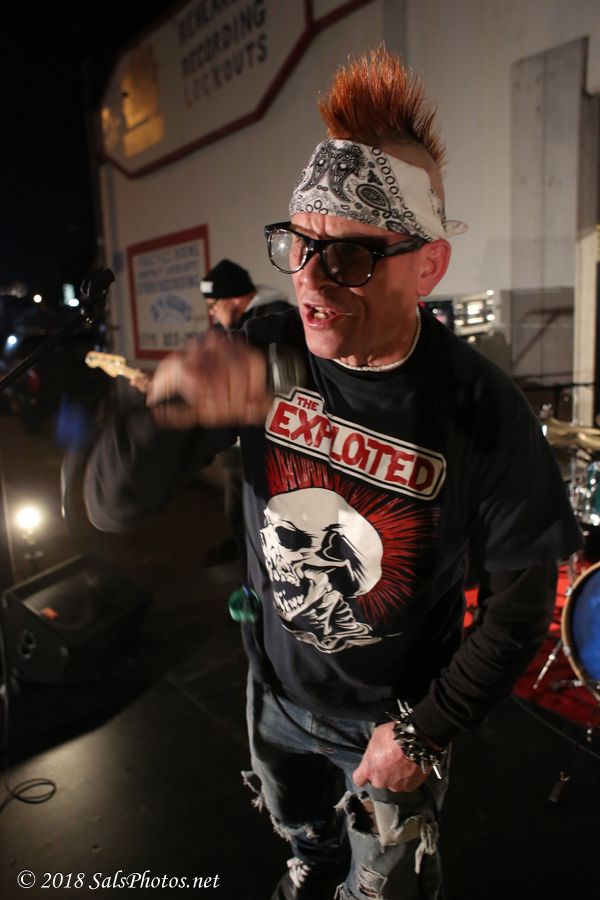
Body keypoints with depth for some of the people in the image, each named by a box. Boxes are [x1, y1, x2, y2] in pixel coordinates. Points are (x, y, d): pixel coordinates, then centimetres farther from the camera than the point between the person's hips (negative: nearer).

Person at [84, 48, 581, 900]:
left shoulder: (481, 411, -27)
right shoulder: (264, 355, -20)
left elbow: (521, 594, -14)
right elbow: (116, 506, -20)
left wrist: (425, 729, -12)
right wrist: (167, 411, -42)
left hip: (392, 716, -3)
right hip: (277, 687, 4)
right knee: (302, 829, 33)